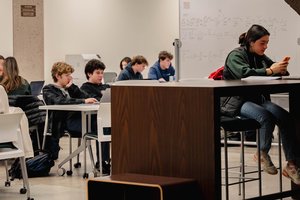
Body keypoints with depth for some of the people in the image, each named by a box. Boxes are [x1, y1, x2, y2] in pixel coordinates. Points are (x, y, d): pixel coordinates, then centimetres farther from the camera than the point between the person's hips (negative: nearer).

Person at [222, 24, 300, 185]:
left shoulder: (260, 57, 17)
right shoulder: (235, 55, -5)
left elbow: (275, 68, 20)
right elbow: (244, 73, -24)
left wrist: (281, 68, -5)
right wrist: (269, 71, -27)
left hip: (257, 99, 6)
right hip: (237, 102, -6)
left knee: (286, 117, -24)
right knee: (266, 116, -36)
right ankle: (262, 154, -11)